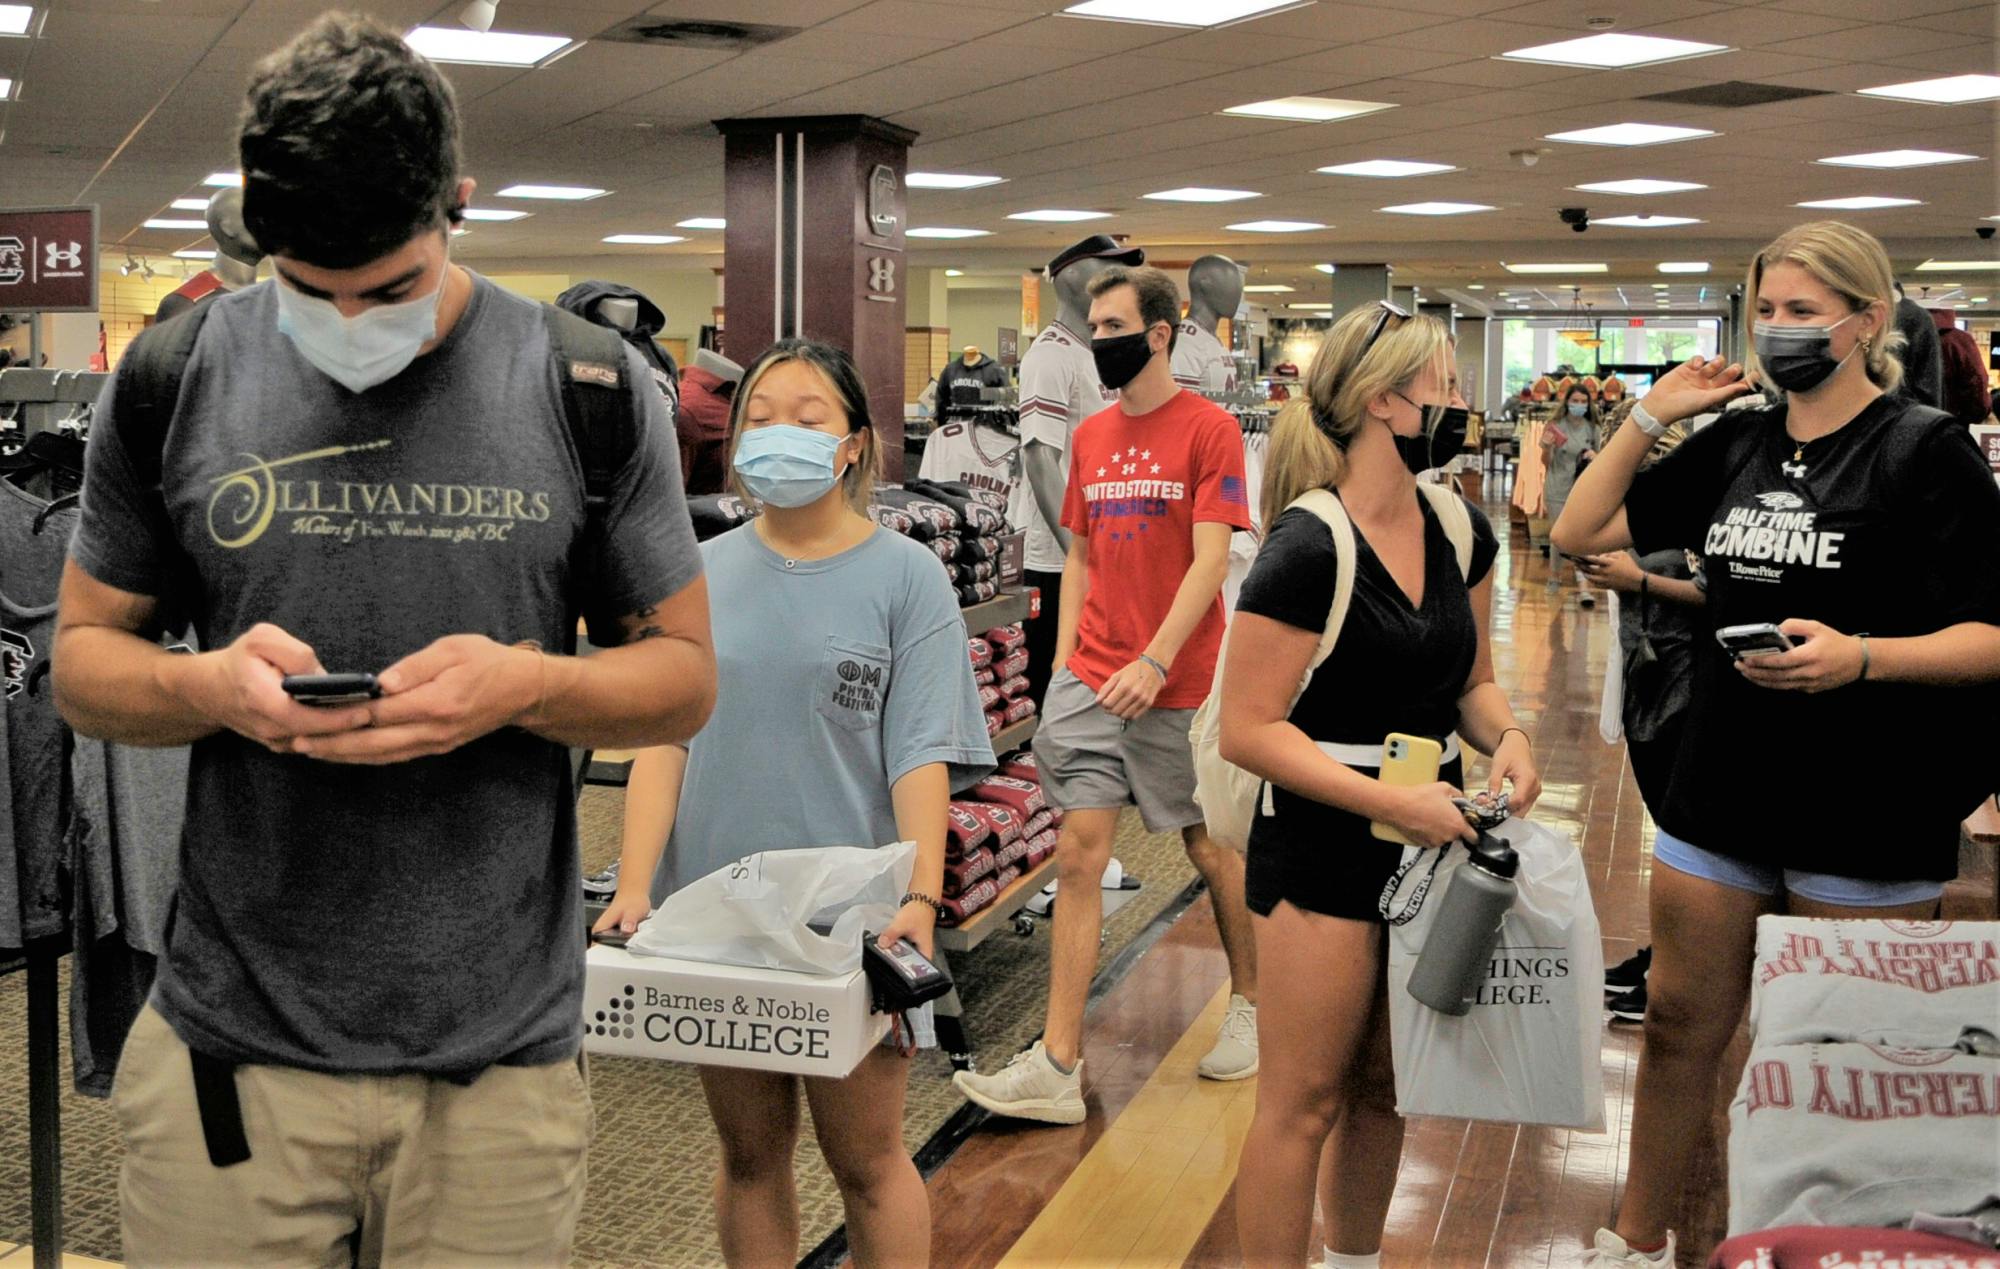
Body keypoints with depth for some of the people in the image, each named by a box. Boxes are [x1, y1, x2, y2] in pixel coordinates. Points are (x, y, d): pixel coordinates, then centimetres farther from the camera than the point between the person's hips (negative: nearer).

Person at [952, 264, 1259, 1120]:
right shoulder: (1090, 437, 10)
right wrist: (1065, 658, 7)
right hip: (1089, 681, 5)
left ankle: (1247, 1004, 35)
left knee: (1211, 847, 11)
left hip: (1175, 686, -5)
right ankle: (1058, 1067, 0)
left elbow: (1210, 561, -14)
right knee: (1078, 856, -1)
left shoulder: (1208, 429, -8)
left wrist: (1153, 662, -22)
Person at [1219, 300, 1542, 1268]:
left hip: (1429, 840, 7)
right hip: (1322, 852, -7)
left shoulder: (1459, 529, 4)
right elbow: (1249, 729, -20)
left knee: (1383, 1088, 19)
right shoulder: (1307, 550, -19)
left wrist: (1506, 737, -7)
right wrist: (1393, 800, -24)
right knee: (1304, 1103, 2)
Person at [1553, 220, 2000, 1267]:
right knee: (1680, 1023, 14)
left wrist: (1859, 657, -29)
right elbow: (1579, 532, 11)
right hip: (1721, 790, 5)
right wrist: (1651, 416, 3)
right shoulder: (1734, 444, 7)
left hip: (1863, 814, -5)